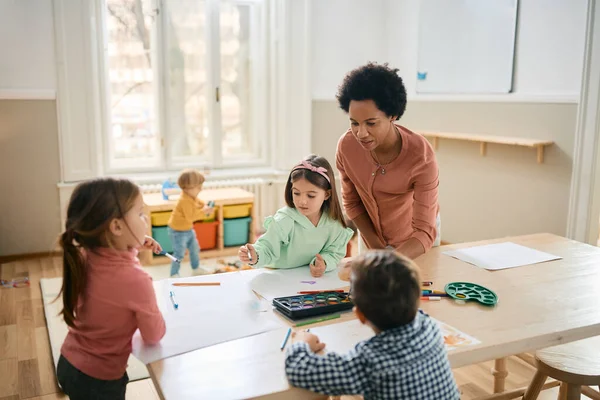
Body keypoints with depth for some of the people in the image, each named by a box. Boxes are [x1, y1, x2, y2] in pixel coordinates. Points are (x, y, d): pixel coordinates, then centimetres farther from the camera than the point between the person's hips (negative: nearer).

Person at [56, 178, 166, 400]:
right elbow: (155, 335, -14)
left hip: (68, 364, 7)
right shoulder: (136, 280, -33)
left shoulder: (84, 256, -13)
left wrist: (132, 245, 0)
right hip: (98, 381, -6)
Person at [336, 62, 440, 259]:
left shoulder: (421, 156, -34)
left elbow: (424, 232, -34)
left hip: (414, 243, -2)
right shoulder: (346, 146, -24)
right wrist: (374, 245, -13)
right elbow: (351, 202, -7)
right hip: (371, 235, 2)